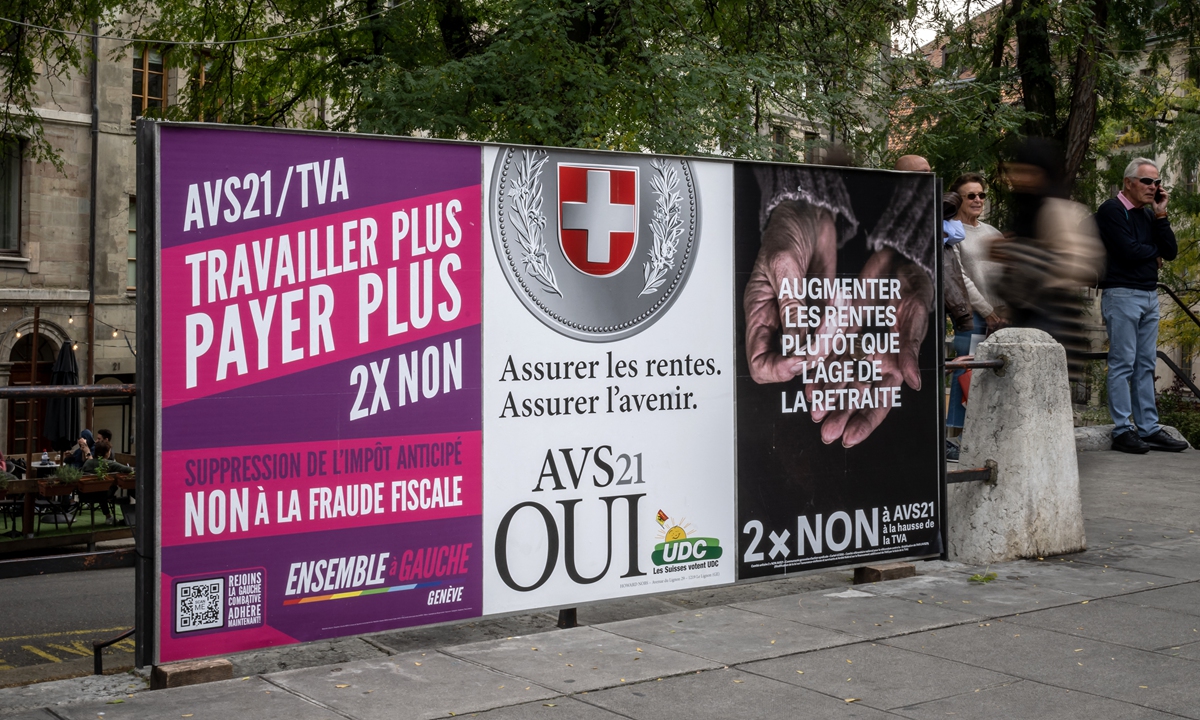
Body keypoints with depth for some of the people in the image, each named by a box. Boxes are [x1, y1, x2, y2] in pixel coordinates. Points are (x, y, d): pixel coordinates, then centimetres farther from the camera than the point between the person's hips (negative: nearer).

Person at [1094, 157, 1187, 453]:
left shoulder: (1149, 214, 15)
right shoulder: (1111, 210, -8)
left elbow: (1171, 252, 7)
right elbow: (1128, 251, -19)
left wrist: (1161, 216, -1)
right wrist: (1154, 250, 0)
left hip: (1149, 295, 8)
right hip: (1121, 294, -8)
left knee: (1145, 366, 8)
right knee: (1122, 365, -5)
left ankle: (1149, 428, 12)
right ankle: (1122, 431, -2)